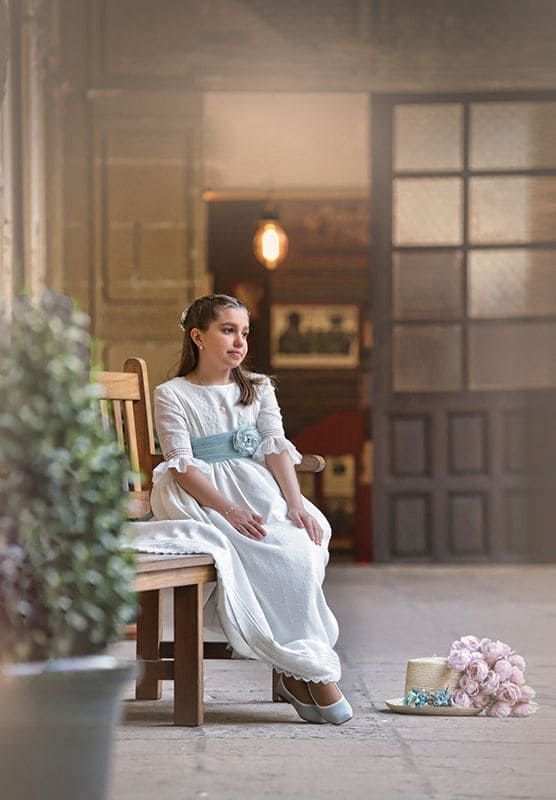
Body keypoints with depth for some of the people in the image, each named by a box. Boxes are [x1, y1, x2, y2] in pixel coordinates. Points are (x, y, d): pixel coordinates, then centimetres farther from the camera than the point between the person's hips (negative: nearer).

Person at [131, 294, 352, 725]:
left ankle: (295, 671, -26)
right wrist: (229, 511, -22)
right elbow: (182, 466, -8)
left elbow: (276, 448, 5)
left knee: (305, 541, -29)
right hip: (200, 497, -4)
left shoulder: (258, 389, 18)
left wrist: (295, 505, -12)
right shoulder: (172, 395, 3)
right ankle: (313, 670, -25)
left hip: (258, 491, 5)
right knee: (282, 551, -30)